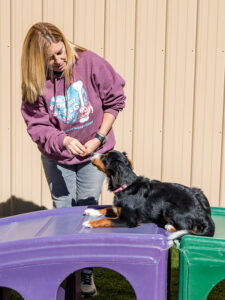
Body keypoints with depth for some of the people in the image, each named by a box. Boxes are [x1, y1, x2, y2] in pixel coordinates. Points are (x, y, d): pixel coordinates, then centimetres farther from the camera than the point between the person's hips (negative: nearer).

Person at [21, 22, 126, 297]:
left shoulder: (90, 62, -17)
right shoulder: (35, 81, -13)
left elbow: (115, 100, -8)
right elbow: (37, 125, -13)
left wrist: (99, 137, -12)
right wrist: (63, 140, -32)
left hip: (94, 152, -1)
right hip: (56, 157, 1)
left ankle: (87, 273, 24)